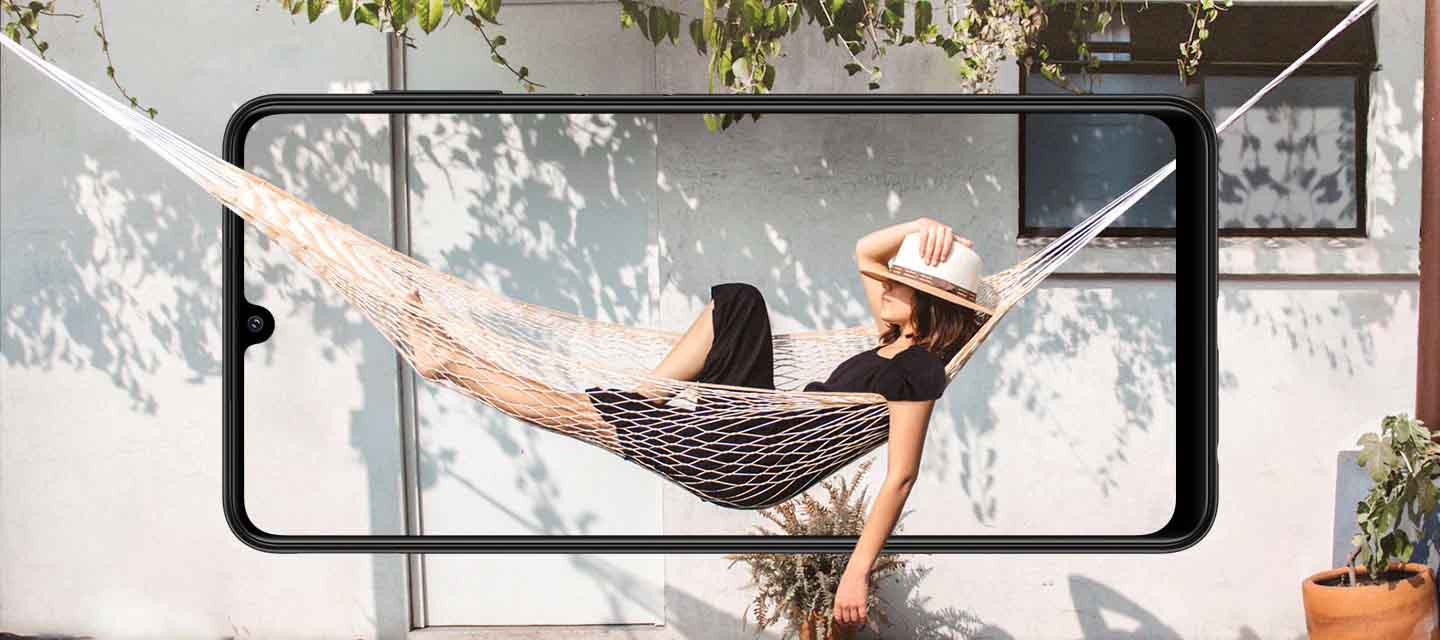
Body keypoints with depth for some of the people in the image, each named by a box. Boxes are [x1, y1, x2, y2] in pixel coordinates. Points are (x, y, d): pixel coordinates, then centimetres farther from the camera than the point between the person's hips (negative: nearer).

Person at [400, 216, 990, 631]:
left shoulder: (916, 370, -19)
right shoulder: (894, 339, 8)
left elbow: (901, 476, -24)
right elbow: (864, 251, 19)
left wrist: (858, 571, -29)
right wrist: (919, 228, 2)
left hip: (751, 470, -9)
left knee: (587, 409, -8)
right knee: (739, 298, 11)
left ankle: (449, 364, 6)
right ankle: (649, 398, 7)